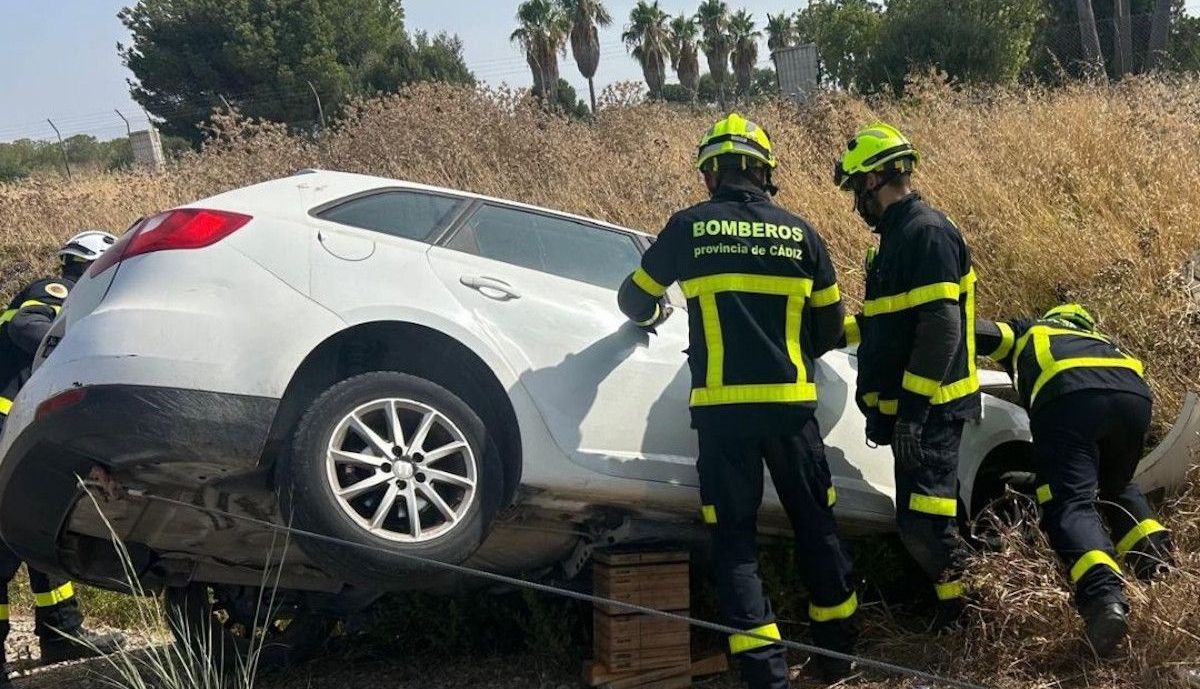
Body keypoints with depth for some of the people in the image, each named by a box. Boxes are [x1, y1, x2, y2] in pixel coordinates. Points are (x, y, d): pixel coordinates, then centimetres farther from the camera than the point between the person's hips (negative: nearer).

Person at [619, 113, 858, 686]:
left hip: (722, 408, -2)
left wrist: (651, 316, 36)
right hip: (790, 403, 2)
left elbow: (634, 300, 13)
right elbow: (829, 324, 14)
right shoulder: (799, 232, 6)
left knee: (736, 541, 4)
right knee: (816, 527, 16)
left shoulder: (690, 227, 2)